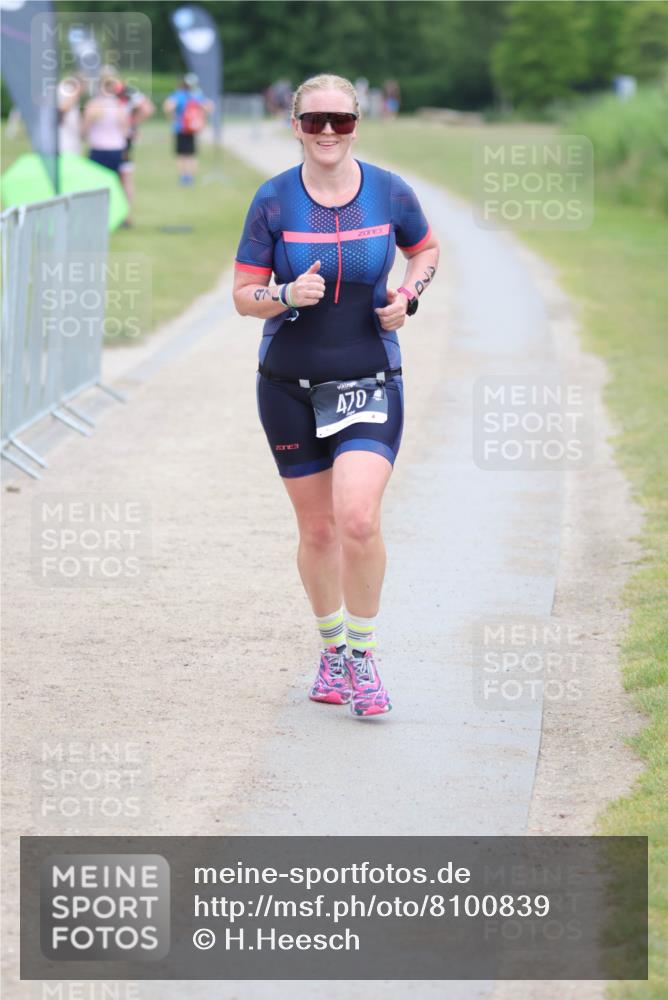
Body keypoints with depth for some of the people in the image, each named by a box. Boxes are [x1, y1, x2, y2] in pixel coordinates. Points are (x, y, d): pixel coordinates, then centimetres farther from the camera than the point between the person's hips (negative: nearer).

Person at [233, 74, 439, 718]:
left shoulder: (389, 193, -2)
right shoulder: (273, 200, -5)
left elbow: (425, 250, 17)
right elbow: (243, 295, -2)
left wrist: (408, 296, -3)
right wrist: (288, 294, -22)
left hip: (369, 382, -1)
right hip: (290, 383, 1)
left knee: (358, 519, -18)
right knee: (317, 529, 9)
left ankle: (362, 656, 0)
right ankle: (332, 650, 31)